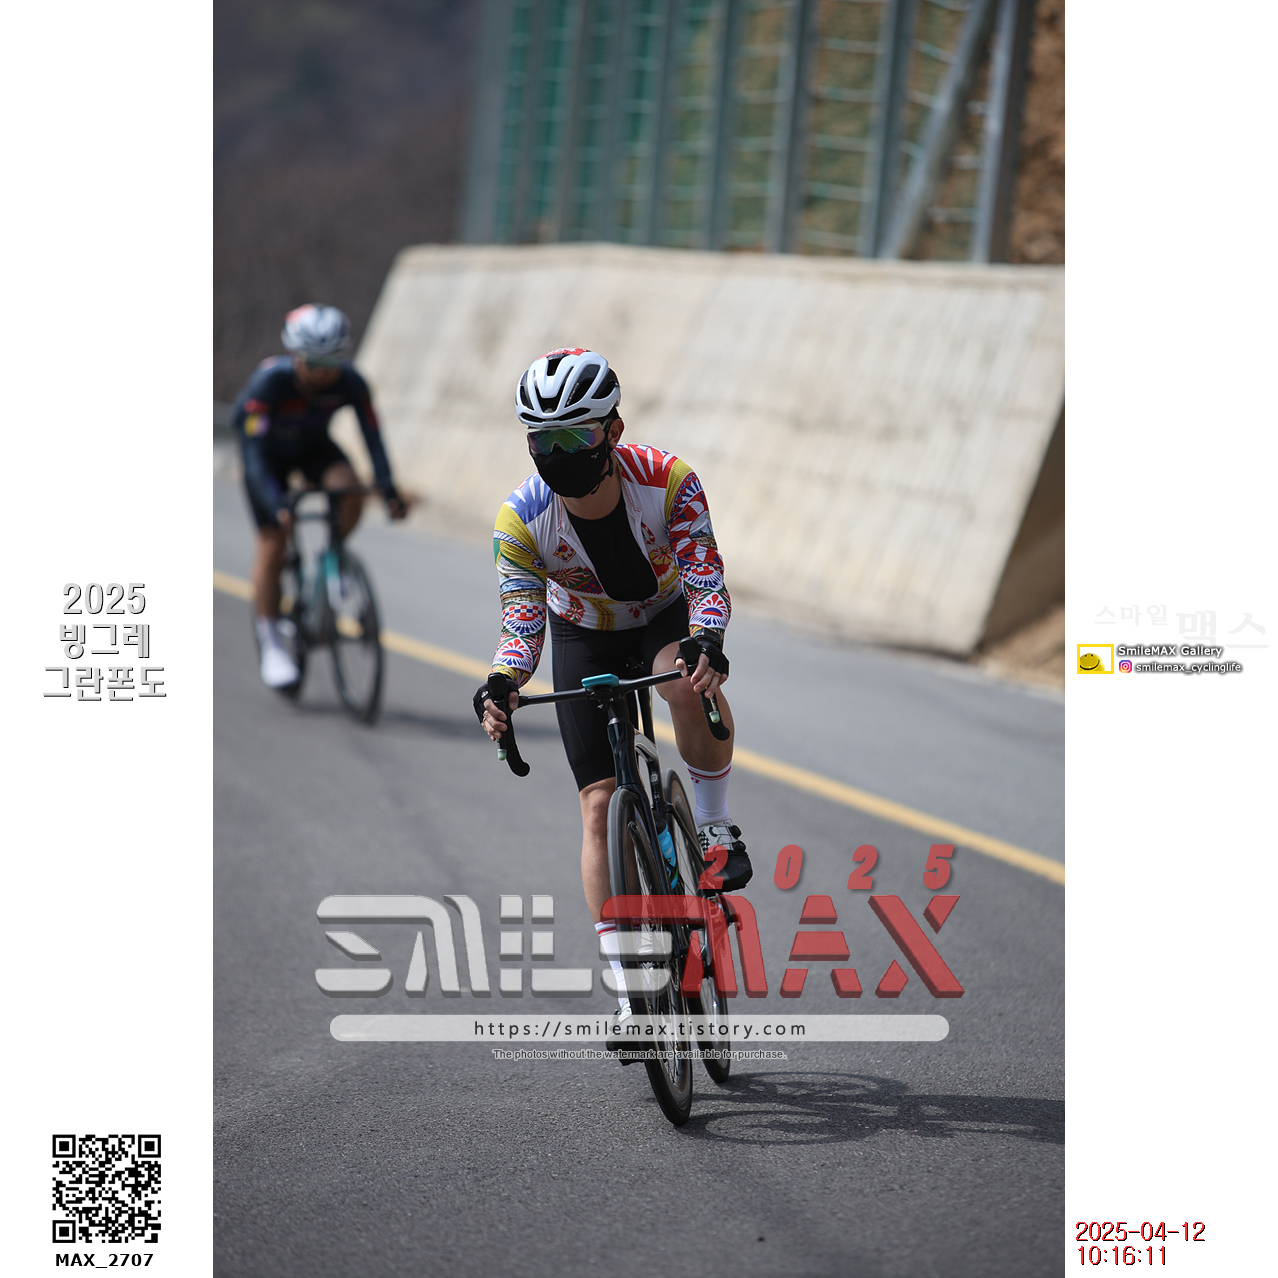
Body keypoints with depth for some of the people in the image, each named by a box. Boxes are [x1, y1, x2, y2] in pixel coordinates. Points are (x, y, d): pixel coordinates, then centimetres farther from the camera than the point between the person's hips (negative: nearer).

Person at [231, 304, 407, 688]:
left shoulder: (350, 383, -29)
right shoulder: (270, 380, -36)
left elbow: (373, 439, -28)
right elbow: (255, 453, -38)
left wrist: (389, 491, -43)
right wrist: (276, 506, -50)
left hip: (313, 447, 2)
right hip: (268, 449, -2)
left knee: (350, 488, -29)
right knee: (272, 541, -10)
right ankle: (270, 645, 3)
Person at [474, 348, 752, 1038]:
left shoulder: (668, 481, -30)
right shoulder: (521, 517, -26)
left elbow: (707, 581, -34)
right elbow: (521, 621, -26)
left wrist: (708, 646, -54)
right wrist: (501, 685, -47)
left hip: (667, 614, -1)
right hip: (584, 638, 2)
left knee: (689, 684, -39)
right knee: (600, 802, -9)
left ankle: (717, 826, -13)